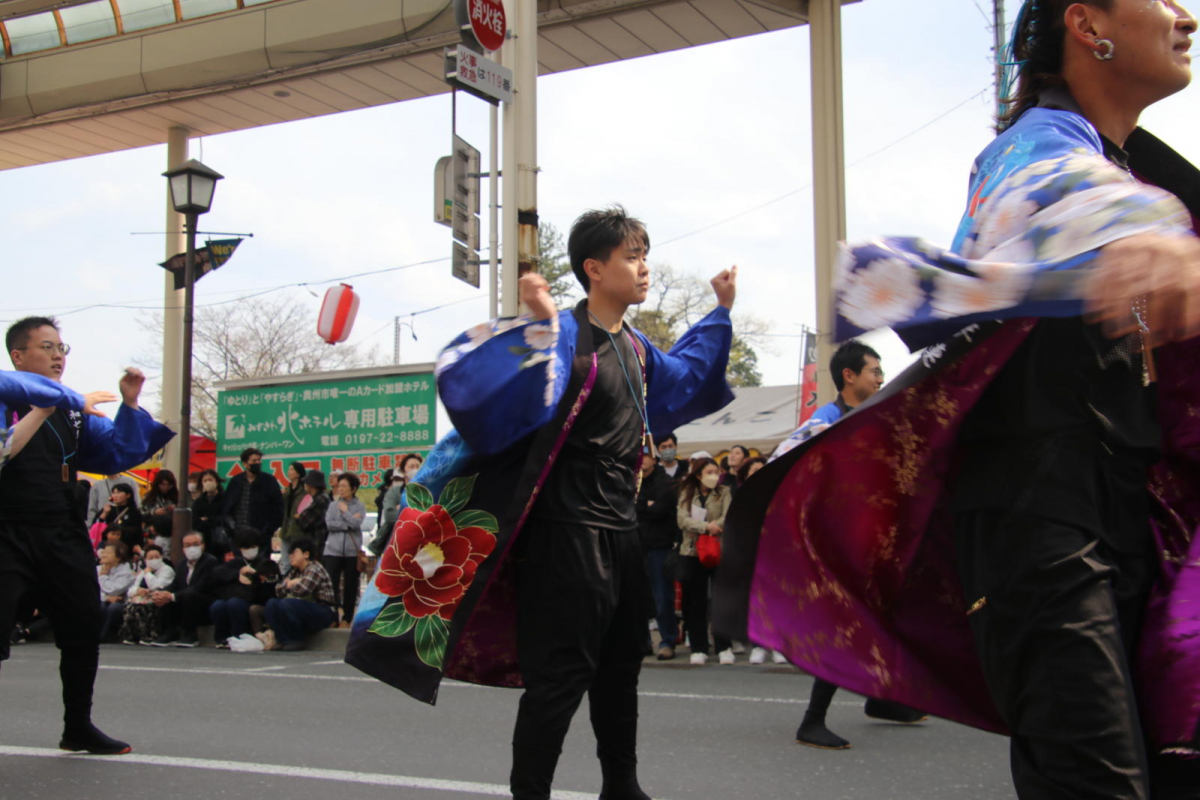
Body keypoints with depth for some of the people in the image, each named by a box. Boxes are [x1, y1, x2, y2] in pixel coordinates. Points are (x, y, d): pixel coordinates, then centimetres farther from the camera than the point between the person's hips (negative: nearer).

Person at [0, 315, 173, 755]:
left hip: (63, 537, 6)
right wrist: (64, 396, -20)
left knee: (84, 634, 12)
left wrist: (129, 405, -3)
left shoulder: (74, 413, 12)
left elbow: (118, 454, 9)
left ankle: (78, 728, 29)